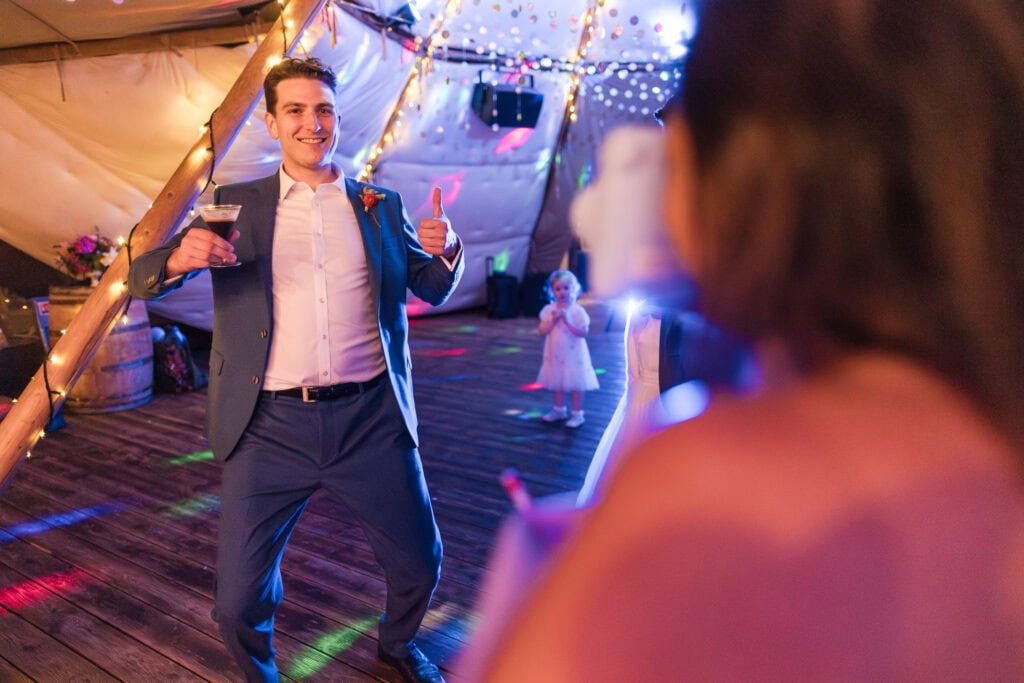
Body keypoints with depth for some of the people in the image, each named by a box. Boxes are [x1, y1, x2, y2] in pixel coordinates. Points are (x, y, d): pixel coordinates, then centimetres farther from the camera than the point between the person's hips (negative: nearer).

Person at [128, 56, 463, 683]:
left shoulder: (381, 205, 10)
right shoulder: (236, 205, 7)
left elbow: (433, 289, 13)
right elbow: (142, 279, 3)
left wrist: (445, 249, -11)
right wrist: (180, 256, -22)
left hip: (372, 420, 1)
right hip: (272, 426, -1)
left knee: (420, 563, 12)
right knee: (239, 601, 3)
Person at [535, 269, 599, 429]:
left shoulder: (578, 311, -12)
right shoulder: (549, 310, -1)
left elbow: (583, 333, -19)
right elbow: (542, 330, -5)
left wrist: (567, 322, -26)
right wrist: (553, 320, -19)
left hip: (573, 355, -4)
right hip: (556, 355, 5)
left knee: (576, 385, 1)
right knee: (558, 383, 17)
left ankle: (577, 414, 11)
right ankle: (559, 410, 33)